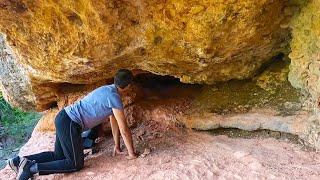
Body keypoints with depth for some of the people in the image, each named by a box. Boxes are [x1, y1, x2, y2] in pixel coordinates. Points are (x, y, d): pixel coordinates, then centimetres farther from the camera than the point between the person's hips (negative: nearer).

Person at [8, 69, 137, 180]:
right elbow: (124, 130, -15)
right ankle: (32, 168, -7)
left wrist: (117, 146, 21)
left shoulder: (109, 90, 14)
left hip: (63, 118, 10)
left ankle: (21, 160, 16)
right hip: (70, 123, -10)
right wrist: (131, 153, -3)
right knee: (76, 164, -4)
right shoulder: (114, 97, -17)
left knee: (58, 155, 21)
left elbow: (114, 121, 17)